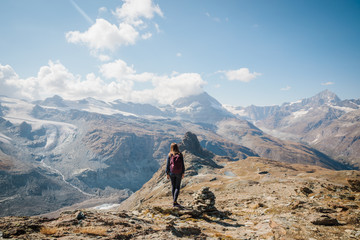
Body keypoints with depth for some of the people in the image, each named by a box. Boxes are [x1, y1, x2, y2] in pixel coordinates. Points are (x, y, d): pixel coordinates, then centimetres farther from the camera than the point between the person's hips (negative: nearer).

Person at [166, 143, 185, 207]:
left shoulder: (169, 155, -6)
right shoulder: (180, 155, -6)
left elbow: (167, 164, -4)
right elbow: (182, 164, -4)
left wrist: (167, 173, 4)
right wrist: (183, 173, 4)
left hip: (171, 173, 1)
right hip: (179, 173, -1)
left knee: (173, 186, 15)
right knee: (177, 187, 4)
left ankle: (174, 201, 21)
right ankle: (175, 201, -8)